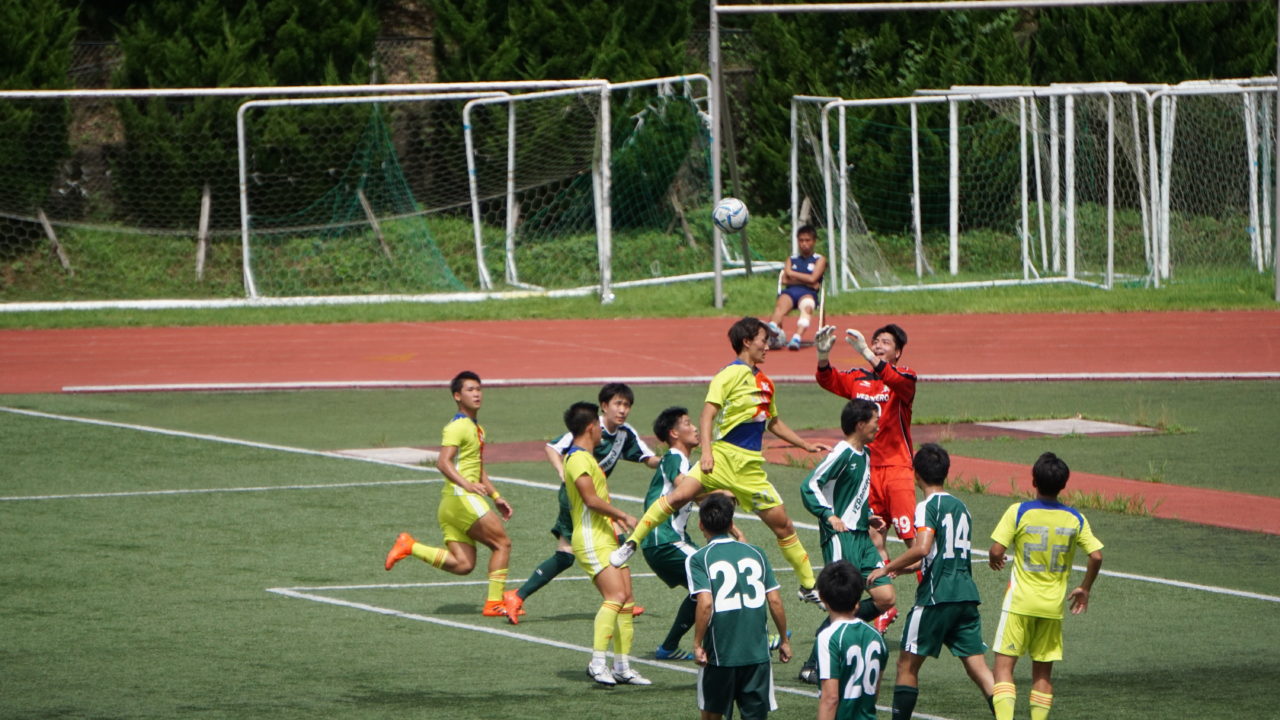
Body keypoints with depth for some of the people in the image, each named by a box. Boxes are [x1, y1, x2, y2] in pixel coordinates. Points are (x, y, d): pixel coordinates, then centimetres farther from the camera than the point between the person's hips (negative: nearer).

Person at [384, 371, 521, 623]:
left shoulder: (477, 429, 23)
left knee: (463, 565, 0)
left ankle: (410, 546, 2)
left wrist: (496, 497, 30)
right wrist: (467, 484, -35)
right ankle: (495, 602, -5)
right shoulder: (458, 427, -8)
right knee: (502, 543, -6)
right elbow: (443, 462, -21)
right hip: (460, 497, -9)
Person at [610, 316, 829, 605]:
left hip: (751, 467, 6)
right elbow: (708, 414, -12)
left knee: (782, 524, 6)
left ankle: (808, 587, 18)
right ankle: (631, 544, -18)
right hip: (723, 456, -6)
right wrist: (706, 451, -25)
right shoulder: (730, 375, -4)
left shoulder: (764, 383, 19)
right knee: (680, 494, -28)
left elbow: (773, 423, 34)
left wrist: (805, 445, 35)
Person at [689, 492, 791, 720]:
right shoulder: (756, 553, 7)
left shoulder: (698, 559, -4)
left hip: (719, 652, -2)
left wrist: (697, 644, -9)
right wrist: (784, 640, 15)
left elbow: (705, 603, -16)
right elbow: (775, 601, 4)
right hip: (758, 652, 2)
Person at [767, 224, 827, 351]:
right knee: (780, 306, -34)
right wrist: (806, 282, 0)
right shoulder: (791, 260, 27)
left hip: (807, 293, -2)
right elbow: (784, 280, 11)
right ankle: (773, 328, -67)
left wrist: (792, 274, 8)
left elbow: (813, 279, 0)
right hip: (789, 291, 2)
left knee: (807, 307, -38)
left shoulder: (819, 260, 18)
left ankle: (797, 337, -64)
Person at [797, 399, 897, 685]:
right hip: (840, 536, -9)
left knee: (886, 598, 0)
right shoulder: (841, 454, -13)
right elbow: (809, 486, -18)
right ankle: (813, 667, -3)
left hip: (862, 536, 9)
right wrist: (829, 515, -26)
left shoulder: (865, 455, 15)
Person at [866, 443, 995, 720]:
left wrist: (888, 568, -10)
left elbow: (922, 548, -23)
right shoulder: (961, 507, 17)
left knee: (908, 665, 6)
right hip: (967, 595, 6)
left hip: (936, 597, -6)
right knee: (978, 666, 3)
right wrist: (903, 569, 34)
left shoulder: (927, 507, -7)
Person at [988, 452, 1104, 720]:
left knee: (1003, 666, -2)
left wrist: (995, 561, 12)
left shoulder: (1018, 512, -9)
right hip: (1054, 606, 3)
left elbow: (996, 551, -12)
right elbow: (1096, 556, -3)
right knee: (1043, 672, 12)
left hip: (1020, 602, -3)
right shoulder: (1075, 519, 0)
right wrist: (1084, 589, 13)